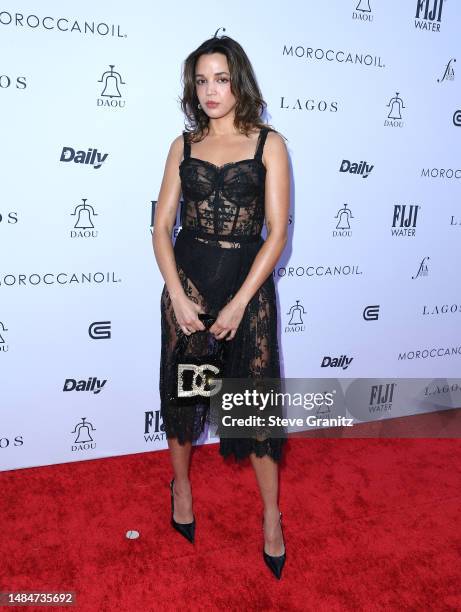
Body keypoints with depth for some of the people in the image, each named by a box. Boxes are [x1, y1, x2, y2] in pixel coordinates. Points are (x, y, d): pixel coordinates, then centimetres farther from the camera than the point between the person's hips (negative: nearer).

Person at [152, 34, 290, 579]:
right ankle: (181, 483, 39)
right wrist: (178, 295, -10)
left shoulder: (268, 144, -2)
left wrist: (238, 304, -13)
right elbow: (162, 226, 2)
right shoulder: (183, 145, 5)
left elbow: (277, 232, -8)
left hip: (246, 283, -2)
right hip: (186, 280, 3)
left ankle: (271, 512, 24)